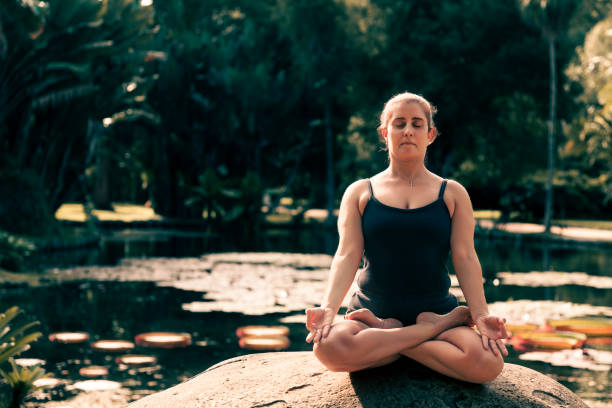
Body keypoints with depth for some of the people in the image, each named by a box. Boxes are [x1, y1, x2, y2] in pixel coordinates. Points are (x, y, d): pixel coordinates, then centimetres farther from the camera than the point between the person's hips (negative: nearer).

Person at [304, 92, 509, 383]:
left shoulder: (452, 194, 12)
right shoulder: (360, 193, 11)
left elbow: (465, 258, 1)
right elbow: (347, 255, -1)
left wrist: (481, 315, -16)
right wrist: (329, 307, -20)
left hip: (436, 310, 1)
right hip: (372, 312, -1)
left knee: (488, 364, -32)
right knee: (329, 347, -37)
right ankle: (436, 328, -19)